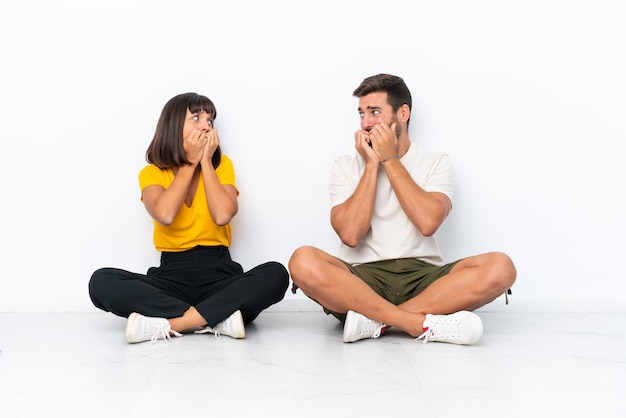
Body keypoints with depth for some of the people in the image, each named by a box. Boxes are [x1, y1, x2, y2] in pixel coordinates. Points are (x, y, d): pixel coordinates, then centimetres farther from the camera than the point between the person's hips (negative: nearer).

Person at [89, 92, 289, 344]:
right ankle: (218, 317, -31)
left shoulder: (222, 165, 5)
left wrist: (205, 161, -7)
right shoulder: (151, 173, 4)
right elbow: (164, 215, -18)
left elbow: (222, 215, -14)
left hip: (218, 272, 0)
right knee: (102, 281, -26)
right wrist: (189, 163, -8)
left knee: (275, 274, -30)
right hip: (172, 274, 0)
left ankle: (169, 323, -32)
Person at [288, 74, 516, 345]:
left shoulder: (436, 162, 9)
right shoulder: (345, 166, 10)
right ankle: (426, 324, -31)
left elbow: (428, 222, -12)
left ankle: (375, 320, -27)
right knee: (303, 262, -31)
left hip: (423, 277, 1)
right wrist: (372, 164, -4)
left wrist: (389, 160, -4)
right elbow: (350, 234, -8)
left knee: (500, 267, -26)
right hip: (363, 278, 0)